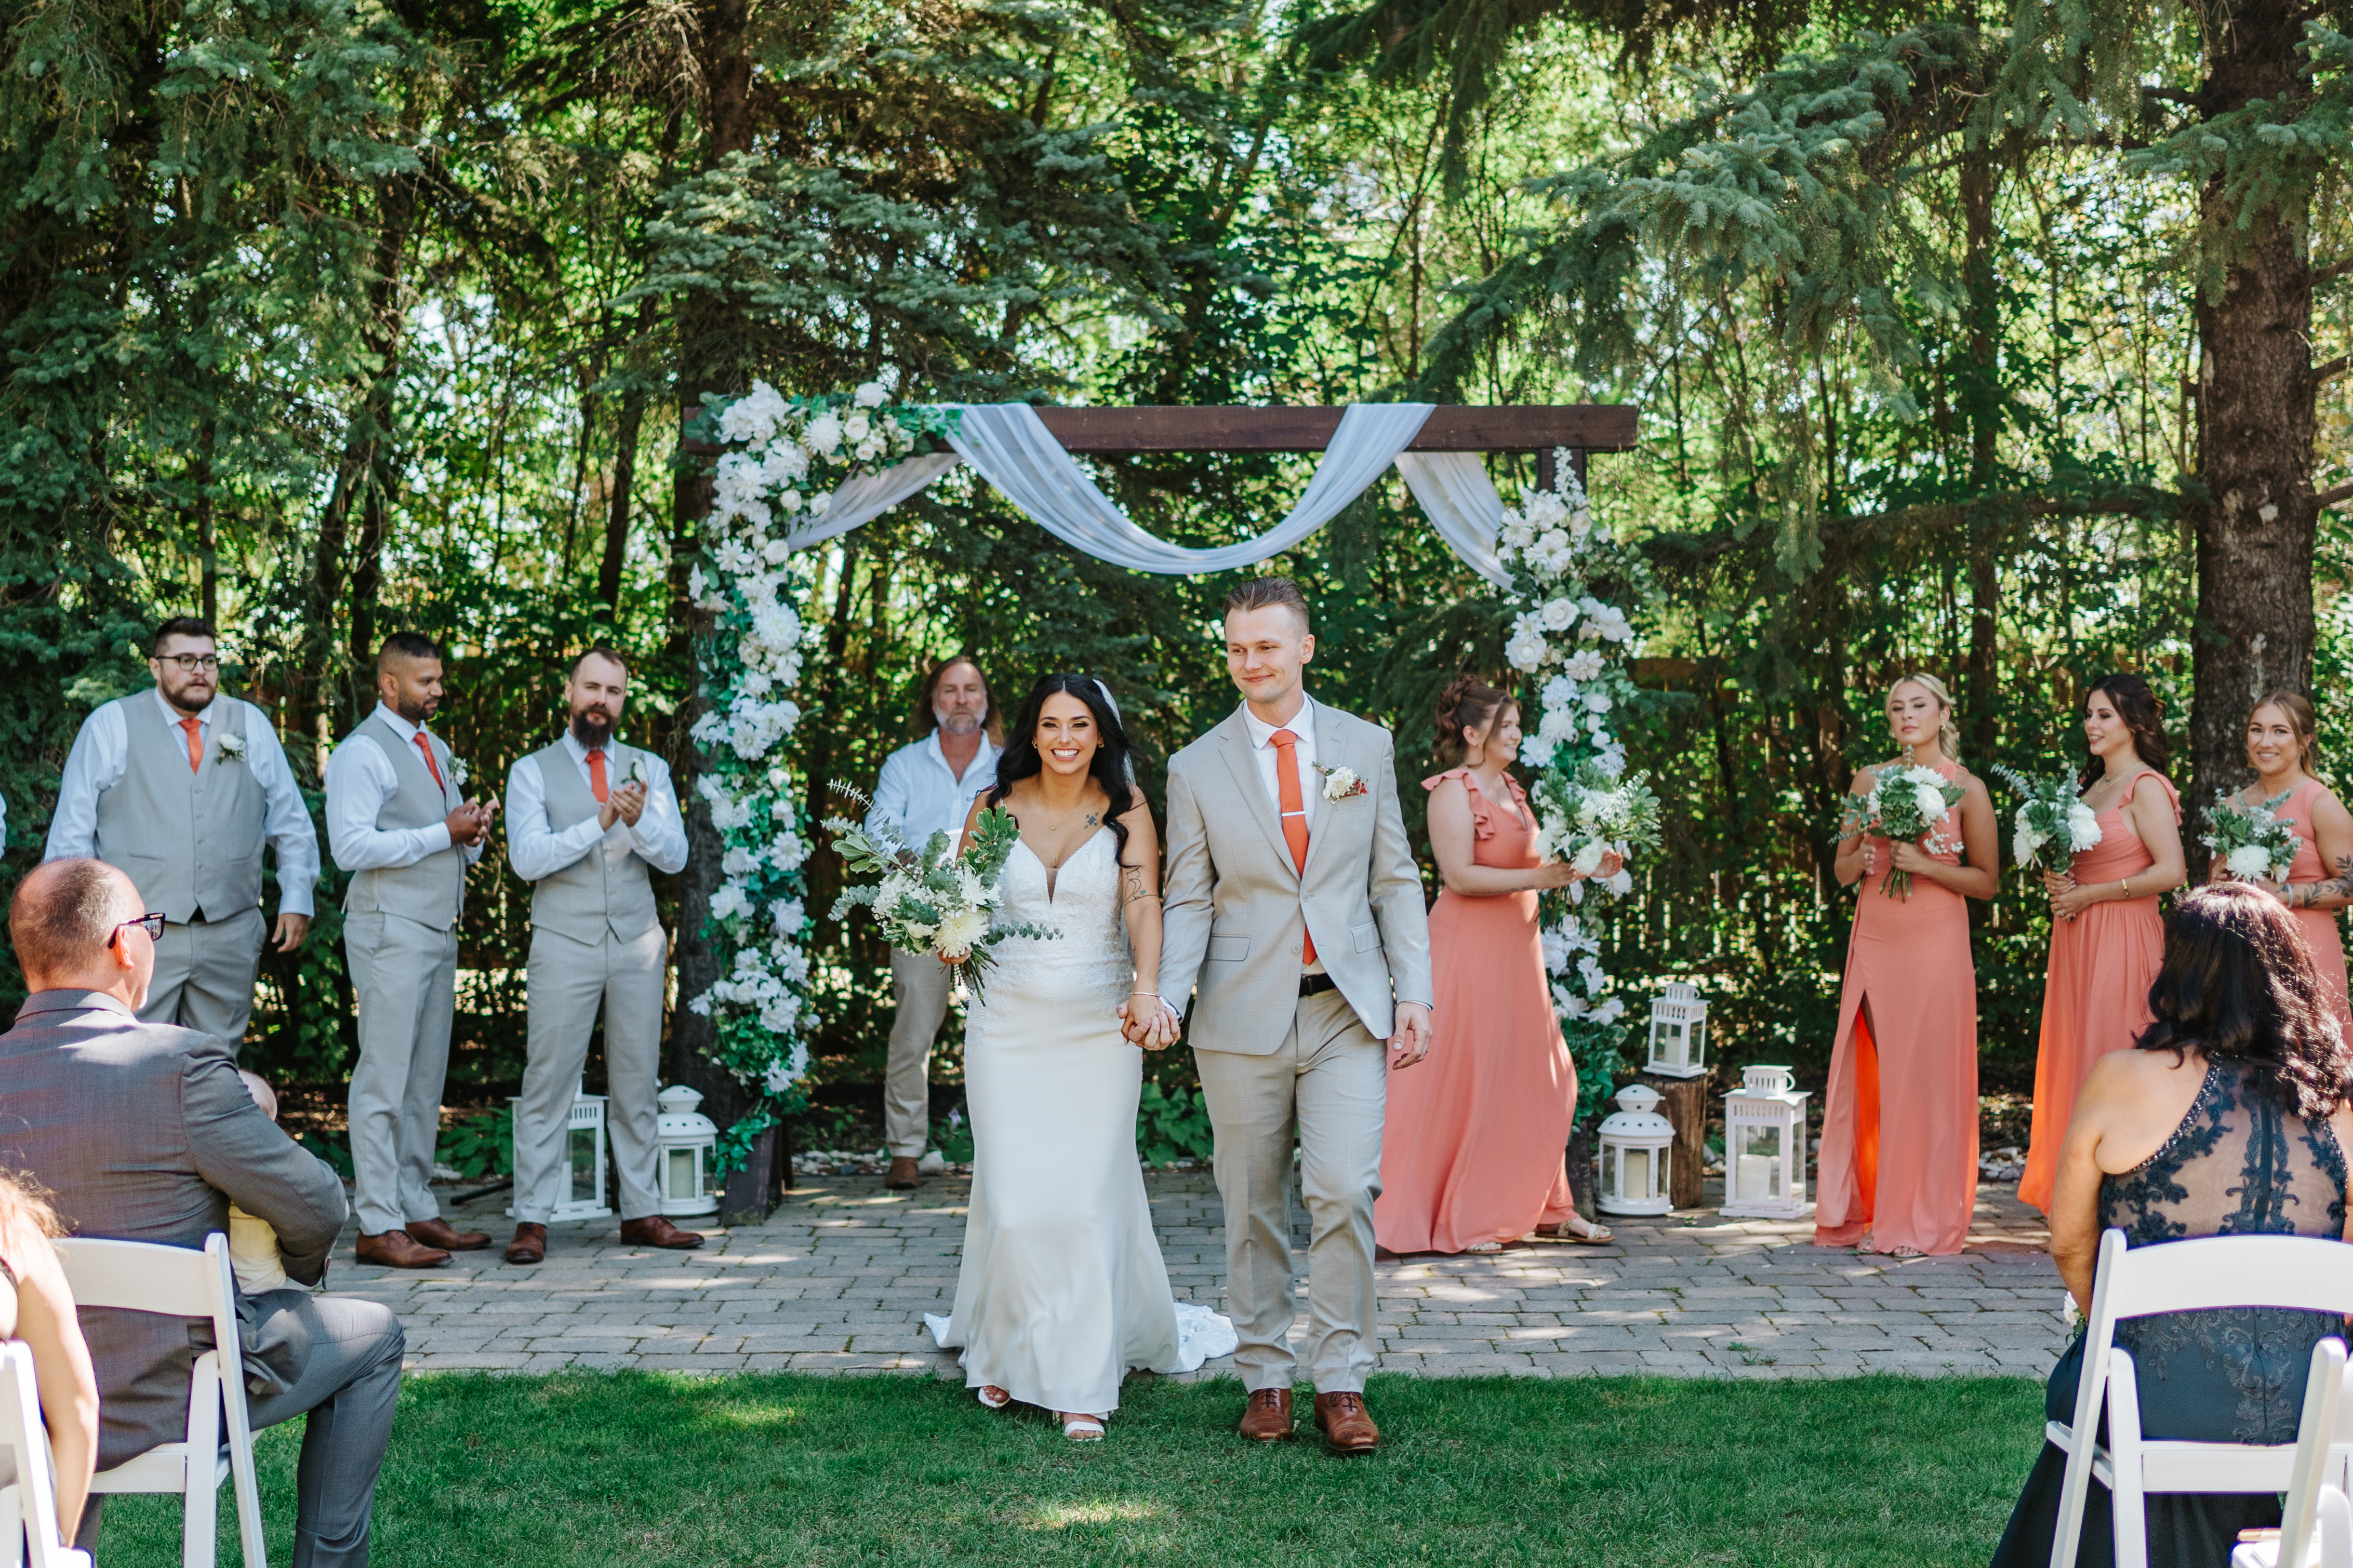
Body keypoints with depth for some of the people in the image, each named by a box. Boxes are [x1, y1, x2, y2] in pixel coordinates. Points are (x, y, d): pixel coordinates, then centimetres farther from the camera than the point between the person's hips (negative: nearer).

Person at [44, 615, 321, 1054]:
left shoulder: (252, 725, 12)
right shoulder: (111, 725, 5)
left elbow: (292, 823, 17)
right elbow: (72, 827, 3)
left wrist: (297, 900, 10)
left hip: (230, 934, 3)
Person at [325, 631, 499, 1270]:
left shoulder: (437, 750, 20)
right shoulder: (362, 752, -7)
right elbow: (351, 846, -17)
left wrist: (475, 830, 2)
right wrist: (443, 834, -16)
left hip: (438, 931, 8)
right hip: (390, 931, -8)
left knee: (427, 1080, 10)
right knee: (385, 1079, -8)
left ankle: (417, 1211, 16)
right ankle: (378, 1225, -7)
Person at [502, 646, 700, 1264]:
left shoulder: (649, 769, 11)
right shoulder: (532, 772, 3)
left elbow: (675, 856, 1)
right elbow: (527, 858, -9)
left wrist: (639, 821, -19)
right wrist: (598, 823, -19)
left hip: (637, 942, 3)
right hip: (564, 945, -3)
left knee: (638, 1085, 7)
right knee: (548, 1083, -5)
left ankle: (642, 1213, 14)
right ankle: (532, 1220, -1)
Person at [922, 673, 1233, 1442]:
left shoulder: (1126, 809, -2)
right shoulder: (994, 807, 3)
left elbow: (1143, 903, -13)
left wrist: (1147, 987, -30)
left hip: (1098, 1029, -1)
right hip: (1008, 1025, 1)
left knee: (1088, 1199, -3)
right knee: (1013, 1201, -1)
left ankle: (1082, 1383, 8)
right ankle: (1005, 1349, 24)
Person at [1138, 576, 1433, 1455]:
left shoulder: (1366, 747, 7)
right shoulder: (1197, 768, 3)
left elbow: (1396, 879, 8)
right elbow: (1188, 901, 2)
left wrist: (1414, 994, 1)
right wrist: (1166, 997, -14)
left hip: (1347, 1011, 0)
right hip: (1243, 1016, 0)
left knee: (1345, 1191, -10)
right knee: (1252, 1209, 7)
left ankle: (1341, 1384, 0)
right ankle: (1265, 1380, 19)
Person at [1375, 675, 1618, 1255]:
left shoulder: (1510, 789, 14)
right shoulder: (1453, 791, -12)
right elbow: (1460, 876, -20)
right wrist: (1538, 878, -21)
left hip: (1515, 947, 9)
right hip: (1470, 947, -9)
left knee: (1533, 1078, 12)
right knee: (1466, 1082, -2)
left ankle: (1544, 1206, 22)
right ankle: (1457, 1218, 7)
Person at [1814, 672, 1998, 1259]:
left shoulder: (1967, 789, 0)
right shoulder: (1870, 781, 10)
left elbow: (1986, 881, 1)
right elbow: (1843, 869, 14)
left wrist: (1923, 863, -12)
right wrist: (1873, 850, -6)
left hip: (1934, 942, -3)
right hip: (1875, 940, 3)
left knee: (1926, 1077, -3)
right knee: (1866, 1075, 3)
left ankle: (1924, 1221, 5)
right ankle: (1867, 1214, 11)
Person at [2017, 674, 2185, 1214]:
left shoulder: (2145, 787, -8)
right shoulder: (2092, 787, 17)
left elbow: (2170, 872, -18)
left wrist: (2088, 895, -12)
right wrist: (2055, 880, 4)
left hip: (2123, 940, -8)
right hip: (2078, 942, 8)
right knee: (2075, 1060, 6)